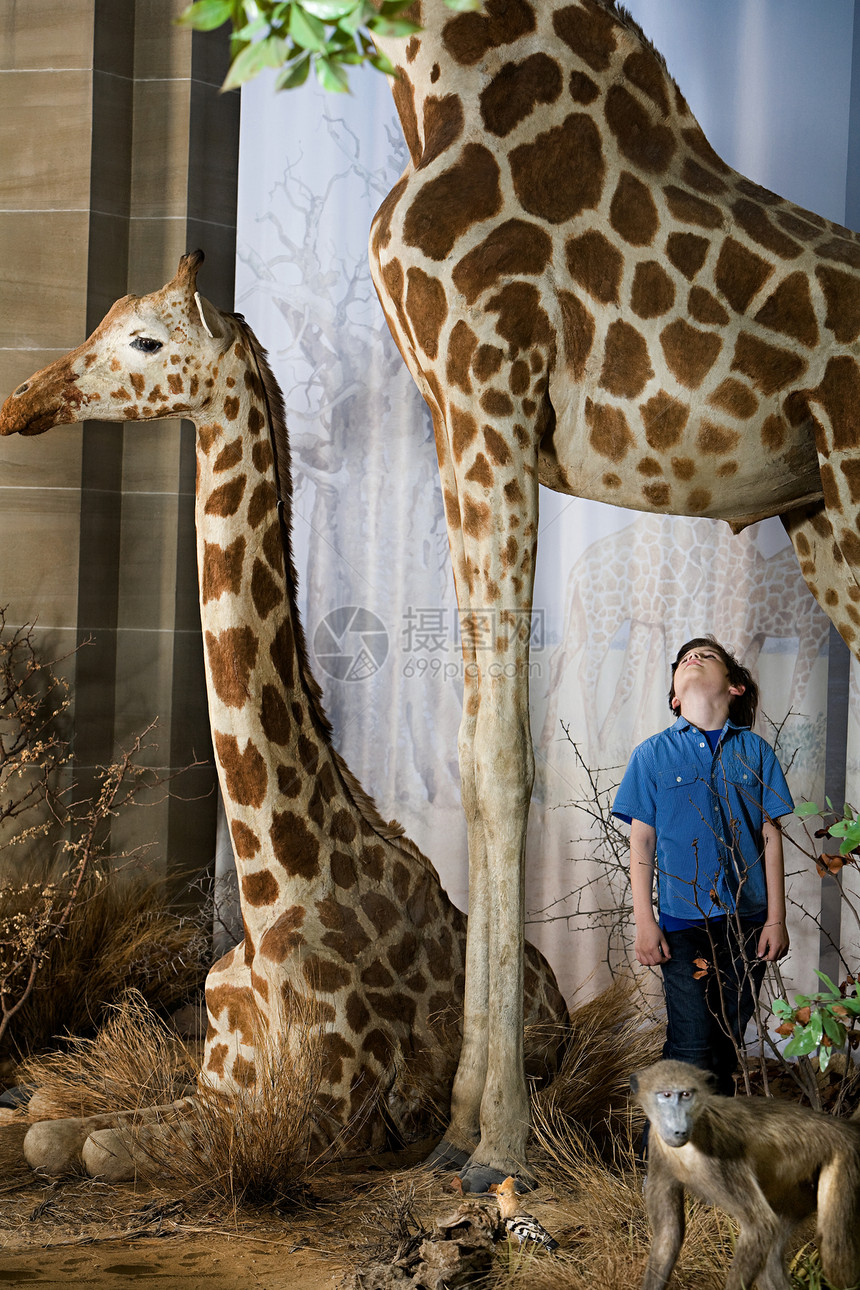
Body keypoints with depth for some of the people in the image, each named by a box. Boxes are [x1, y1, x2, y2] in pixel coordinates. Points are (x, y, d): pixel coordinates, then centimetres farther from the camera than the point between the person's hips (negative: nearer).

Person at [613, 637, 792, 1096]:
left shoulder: (755, 752, 7)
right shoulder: (653, 754, 4)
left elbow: (770, 838, 7)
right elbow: (641, 842, 4)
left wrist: (776, 919, 3)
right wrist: (645, 923, -2)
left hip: (747, 920, 2)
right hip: (683, 920, -2)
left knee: (728, 1048, 8)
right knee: (692, 1049, -8)